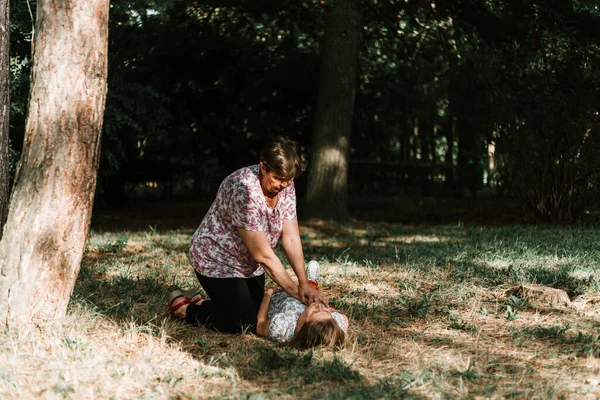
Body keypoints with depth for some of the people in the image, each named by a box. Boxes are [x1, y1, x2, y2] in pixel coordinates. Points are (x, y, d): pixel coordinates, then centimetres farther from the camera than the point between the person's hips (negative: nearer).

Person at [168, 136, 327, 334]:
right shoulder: (243, 190, -34)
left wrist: (304, 284, -21)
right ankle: (183, 307, 10)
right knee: (244, 325, -11)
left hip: (248, 264, 8)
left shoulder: (285, 186, -10)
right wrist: (296, 292, -26)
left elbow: (291, 239, -10)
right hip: (217, 260, -8)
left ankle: (199, 302, 31)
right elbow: (263, 255, -31)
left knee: (258, 315, 12)